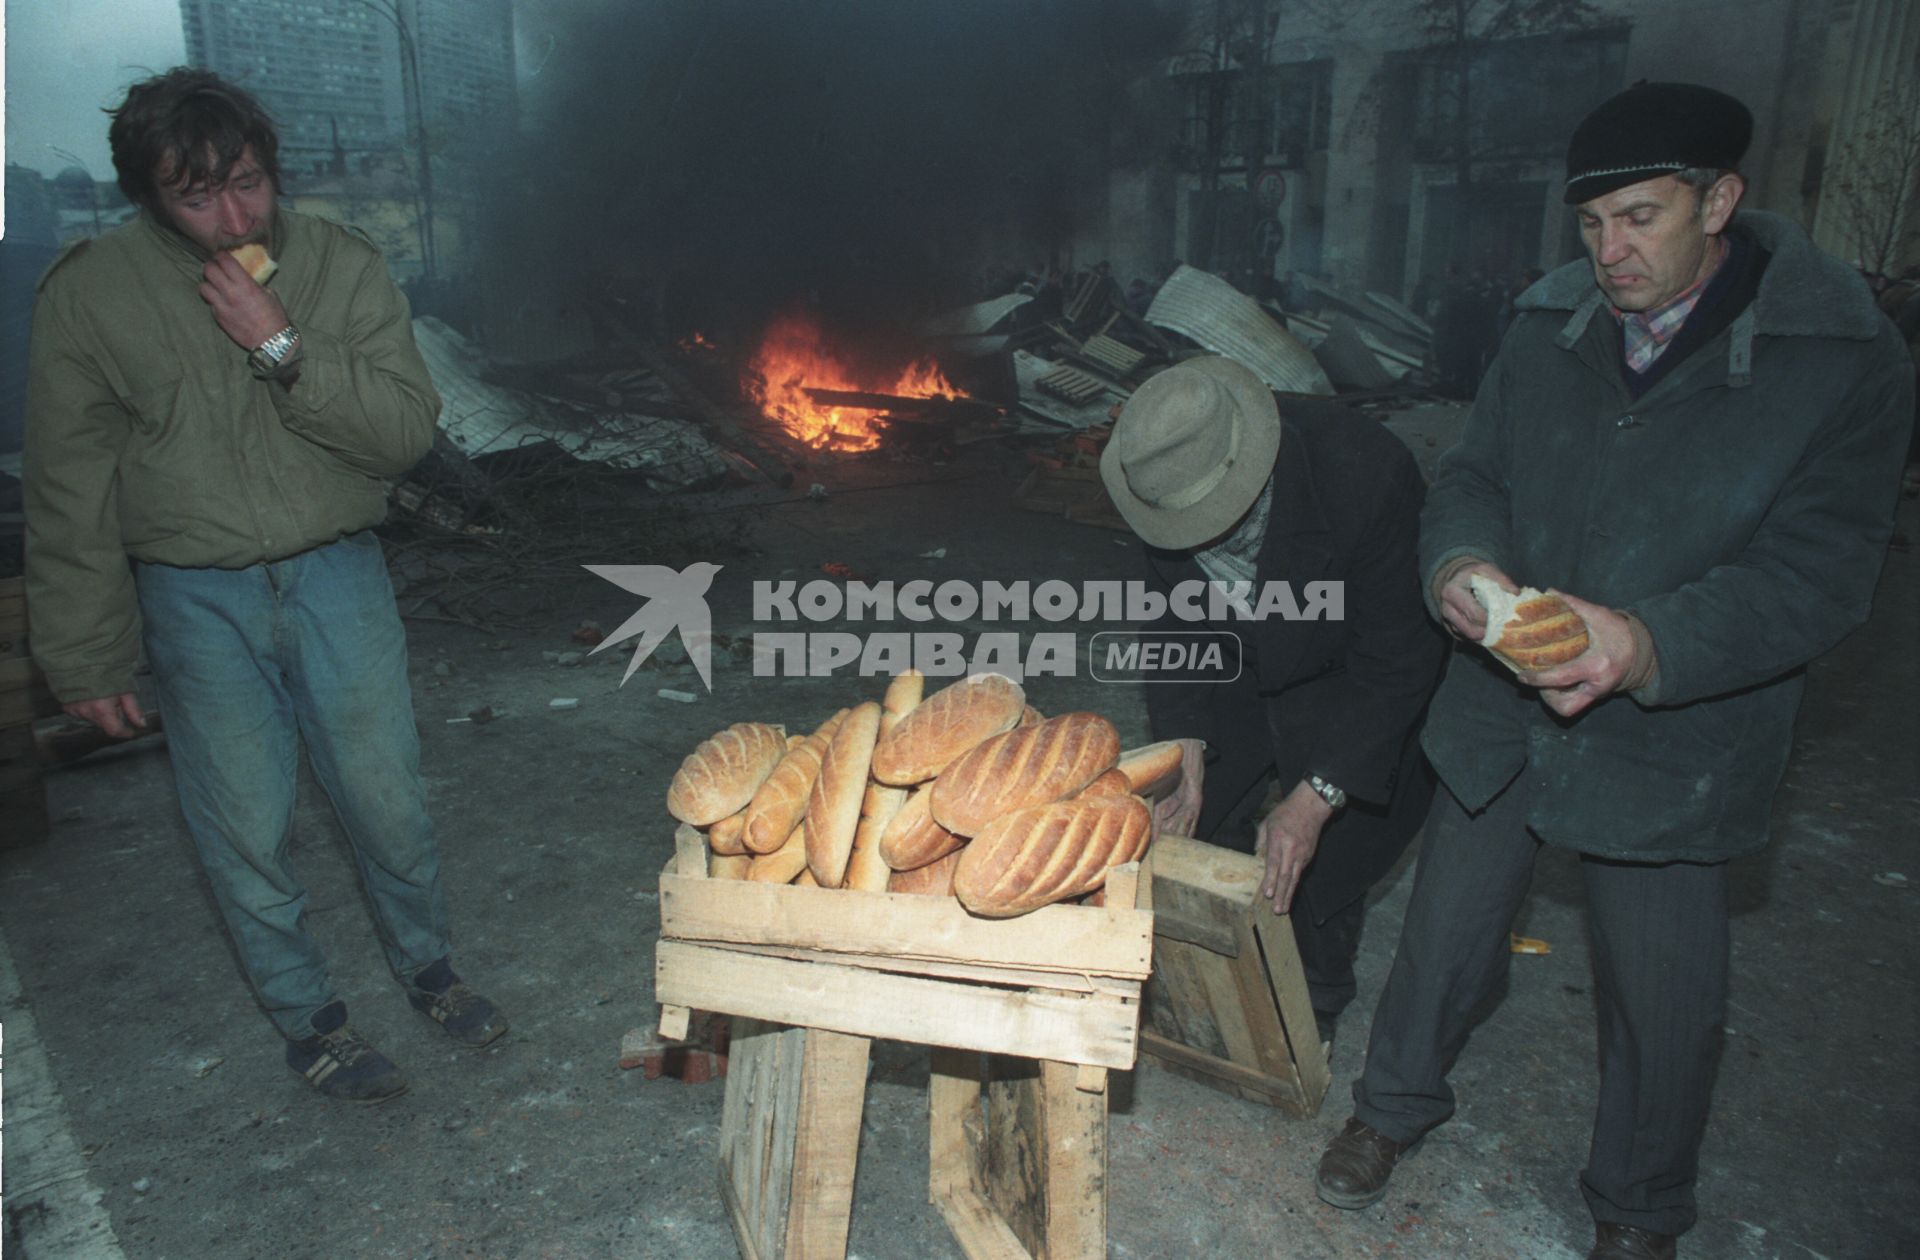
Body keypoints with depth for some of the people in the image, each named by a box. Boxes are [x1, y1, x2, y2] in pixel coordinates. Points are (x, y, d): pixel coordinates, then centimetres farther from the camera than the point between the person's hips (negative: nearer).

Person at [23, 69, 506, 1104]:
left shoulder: (339, 265, -5)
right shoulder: (88, 293, -7)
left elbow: (407, 428, -10)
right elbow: (69, 496, -3)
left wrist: (284, 349, -23)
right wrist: (84, 660, 0)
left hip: (337, 572, 1)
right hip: (195, 597, 0)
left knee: (387, 798, 8)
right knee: (245, 826, 6)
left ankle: (427, 967, 34)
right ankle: (307, 1017, 28)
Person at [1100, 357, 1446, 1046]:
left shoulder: (1367, 476, -37)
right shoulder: (1160, 474, -23)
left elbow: (1395, 664, -28)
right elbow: (1173, 618, -8)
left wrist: (1316, 796, -31)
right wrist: (1184, 743, -17)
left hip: (1345, 681, -4)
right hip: (1238, 670, 4)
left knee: (1316, 865, -3)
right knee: (1200, 829, 9)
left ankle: (1316, 1010, 29)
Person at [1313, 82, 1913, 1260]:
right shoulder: (1551, 325, -1)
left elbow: (1823, 571, -17)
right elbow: (1474, 474, 4)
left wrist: (1650, 645, -34)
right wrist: (1462, 562, -20)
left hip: (1673, 743, -2)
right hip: (1501, 708, 3)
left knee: (1664, 999, 15)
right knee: (1448, 929, 18)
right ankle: (1396, 1103, 46)